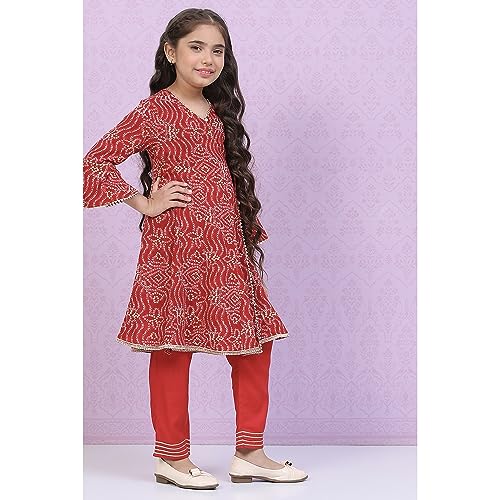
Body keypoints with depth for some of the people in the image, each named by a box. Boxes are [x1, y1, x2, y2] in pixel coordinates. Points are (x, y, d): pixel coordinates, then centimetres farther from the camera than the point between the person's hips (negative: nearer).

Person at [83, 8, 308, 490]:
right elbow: (94, 163, -9)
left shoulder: (219, 112, 15)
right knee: (174, 347, 1)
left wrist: (248, 233, 15)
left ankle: (250, 453, 17)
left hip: (228, 245, 7)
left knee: (255, 339, 6)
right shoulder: (153, 111, -5)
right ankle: (171, 457, 15)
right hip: (176, 246, -7)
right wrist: (145, 203, -8)